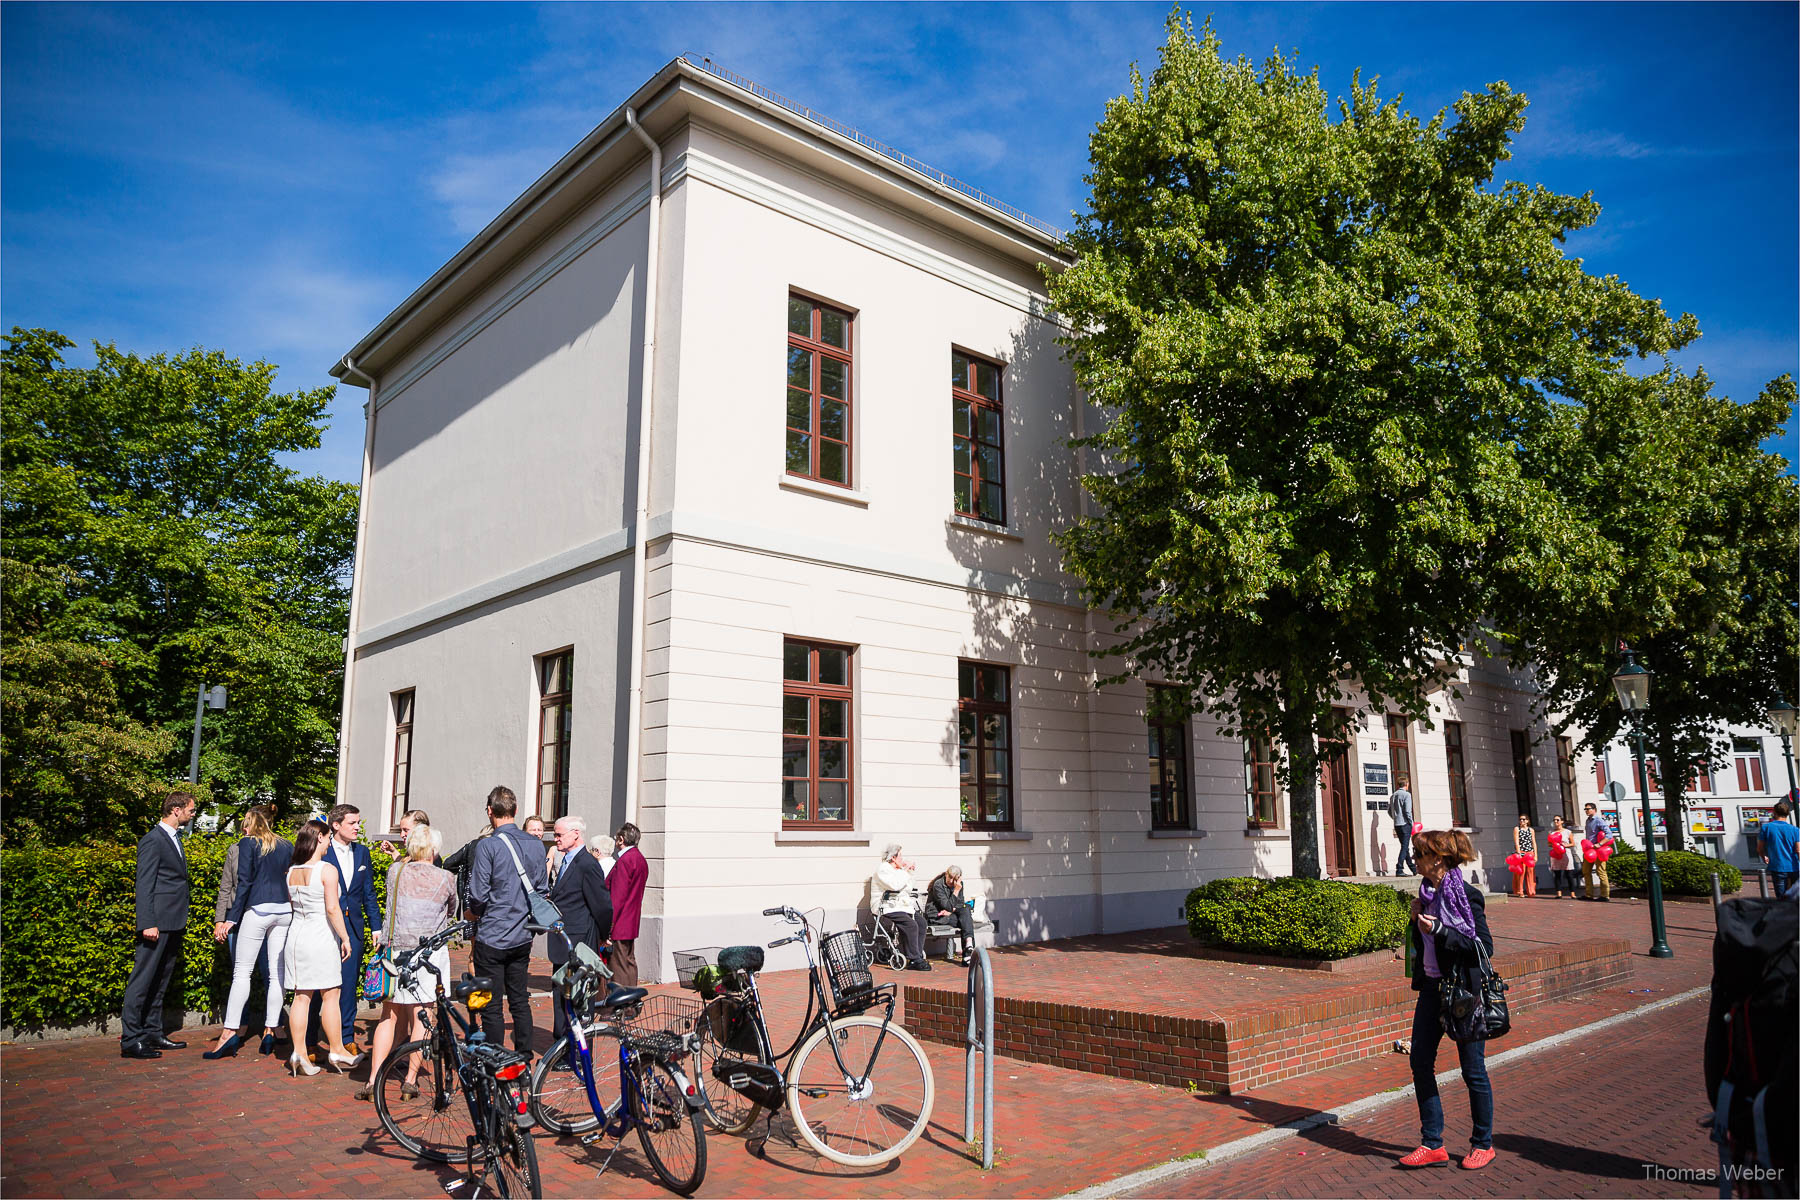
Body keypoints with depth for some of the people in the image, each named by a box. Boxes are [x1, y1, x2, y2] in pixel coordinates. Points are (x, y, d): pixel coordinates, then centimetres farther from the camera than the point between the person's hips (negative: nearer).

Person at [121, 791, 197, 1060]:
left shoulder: (174, 838, 17)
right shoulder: (153, 840, -11)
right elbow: (144, 885, -15)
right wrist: (147, 924, -21)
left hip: (173, 925, 10)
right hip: (158, 924, -9)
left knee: (160, 982, 14)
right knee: (142, 980, -5)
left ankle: (153, 1033, 21)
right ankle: (130, 1040, -1)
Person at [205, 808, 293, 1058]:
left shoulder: (247, 843, 1)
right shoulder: (287, 846, 14)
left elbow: (244, 883, -6)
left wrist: (232, 918, -4)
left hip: (257, 909, -4)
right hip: (285, 911, 5)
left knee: (242, 972, -2)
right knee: (277, 973, 5)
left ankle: (230, 1033, -6)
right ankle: (270, 1031, 6)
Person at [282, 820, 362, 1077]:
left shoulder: (291, 872, 6)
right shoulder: (327, 871, -13)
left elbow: (290, 904, 11)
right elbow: (332, 909, -15)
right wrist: (345, 937, -8)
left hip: (297, 933, 6)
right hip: (321, 936, -6)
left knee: (301, 997, 9)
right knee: (330, 997, 4)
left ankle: (299, 1053, 8)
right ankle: (337, 1051, 12)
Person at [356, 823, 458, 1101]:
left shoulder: (395, 871, -3)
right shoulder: (446, 878, -6)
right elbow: (452, 912, 11)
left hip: (396, 950, 2)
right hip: (430, 952, -2)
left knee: (389, 1017, 12)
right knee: (420, 1017, 7)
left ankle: (373, 1079, 8)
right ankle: (410, 1078, 9)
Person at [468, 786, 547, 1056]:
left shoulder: (488, 845, -15)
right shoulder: (536, 845, 3)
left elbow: (478, 895, -14)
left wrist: (476, 911, 6)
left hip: (492, 937, -5)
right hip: (523, 936, 5)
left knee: (492, 1007, 3)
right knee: (520, 1001, 15)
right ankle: (524, 1056, 20)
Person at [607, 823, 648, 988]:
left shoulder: (625, 860, -17)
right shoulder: (640, 858, 13)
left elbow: (618, 895, -19)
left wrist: (609, 924, -17)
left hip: (620, 923, -10)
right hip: (632, 921, 10)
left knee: (619, 964, -5)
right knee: (629, 961, 15)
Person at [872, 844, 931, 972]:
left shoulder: (897, 870, 20)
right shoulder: (882, 869, -8)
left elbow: (908, 889, 20)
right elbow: (895, 885, -23)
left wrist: (908, 872, 10)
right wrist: (905, 871, -11)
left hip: (901, 906, 9)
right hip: (886, 908, -9)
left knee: (921, 922, -9)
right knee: (911, 925, -26)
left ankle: (918, 956, -8)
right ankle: (914, 960, -22)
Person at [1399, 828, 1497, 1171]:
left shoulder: (1467, 895, -14)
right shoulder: (1427, 893, 8)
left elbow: (1484, 946, -17)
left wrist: (1439, 930, -22)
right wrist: (1417, 920, -1)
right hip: (1431, 988, 8)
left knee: (1473, 1070, 5)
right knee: (1420, 1063, 6)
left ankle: (1483, 1144, 23)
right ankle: (1432, 1145, 16)